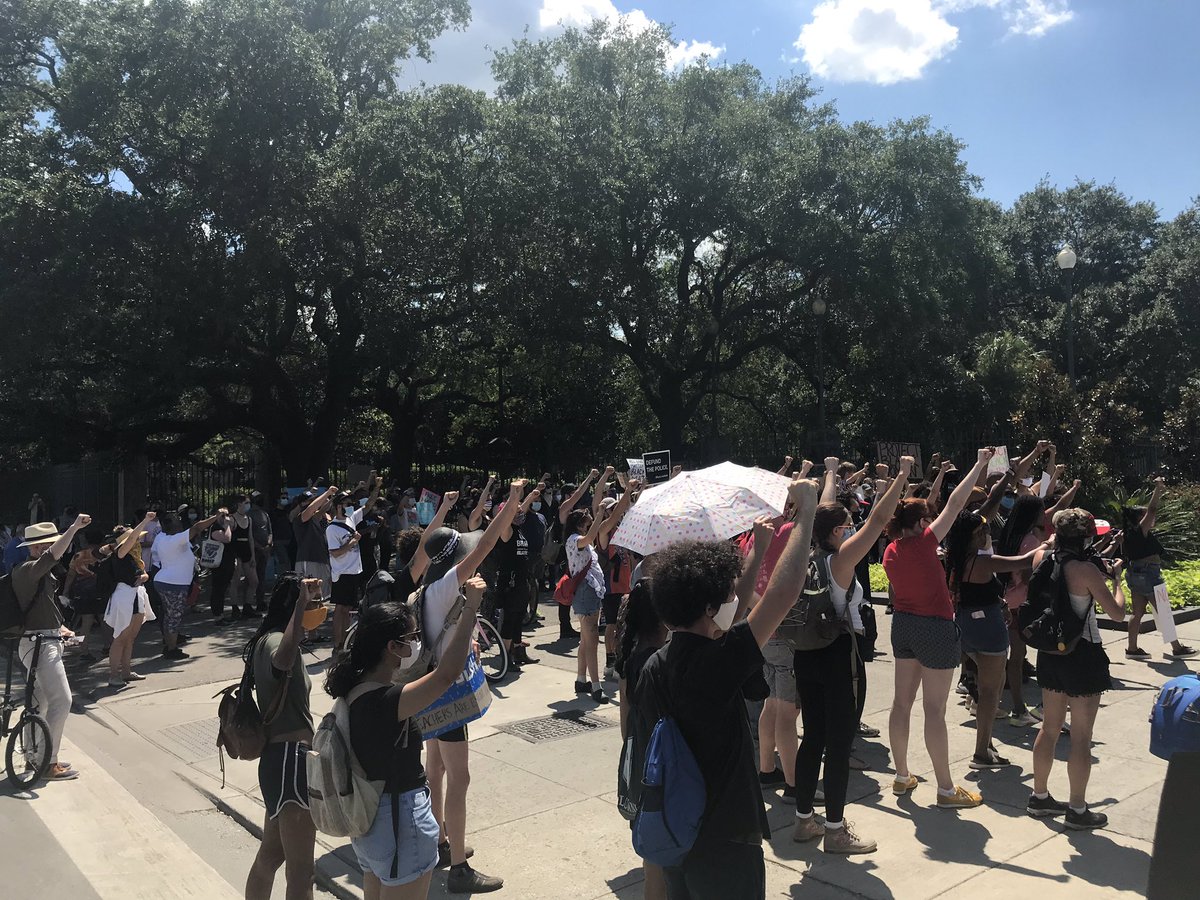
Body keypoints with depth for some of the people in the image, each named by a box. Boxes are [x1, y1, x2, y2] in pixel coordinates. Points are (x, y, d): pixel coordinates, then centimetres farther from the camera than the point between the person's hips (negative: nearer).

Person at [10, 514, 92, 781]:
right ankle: (50, 764, -2)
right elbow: (52, 556, -37)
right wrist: (74, 528, -44)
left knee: (42, 702, 19)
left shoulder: (41, 573, 15)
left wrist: (59, 628, 22)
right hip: (39, 645, -11)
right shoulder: (27, 570, -16)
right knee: (61, 701, -9)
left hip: (45, 642, 11)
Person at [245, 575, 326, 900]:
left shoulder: (270, 639, 11)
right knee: (301, 873, -3)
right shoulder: (275, 640, -19)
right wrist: (302, 603, -51)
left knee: (270, 856, 22)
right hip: (291, 760, -10)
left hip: (281, 759, 10)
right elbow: (282, 663, -46)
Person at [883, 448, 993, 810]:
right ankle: (946, 790, 8)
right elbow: (955, 504, -12)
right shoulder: (924, 543, -16)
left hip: (903, 624, 7)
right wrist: (980, 464, -4)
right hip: (936, 628, -7)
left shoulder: (891, 551, 2)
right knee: (934, 709, -1)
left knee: (902, 702, 13)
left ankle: (902, 777, 25)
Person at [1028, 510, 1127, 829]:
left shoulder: (1042, 558, -2)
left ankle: (1040, 797, 29)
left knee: (1050, 727, 19)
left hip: (1050, 652, 7)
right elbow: (1118, 614, -14)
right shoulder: (1087, 571, -20)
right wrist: (1116, 578, -1)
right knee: (1081, 736, 5)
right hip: (1083, 656, -7)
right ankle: (1078, 810, 14)